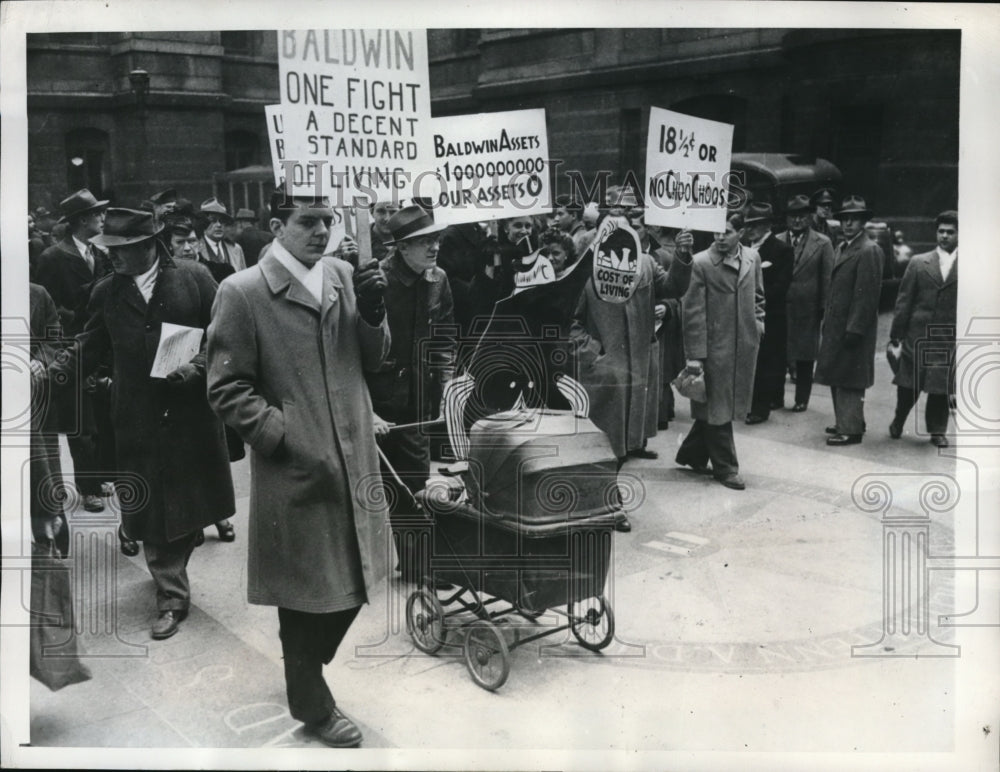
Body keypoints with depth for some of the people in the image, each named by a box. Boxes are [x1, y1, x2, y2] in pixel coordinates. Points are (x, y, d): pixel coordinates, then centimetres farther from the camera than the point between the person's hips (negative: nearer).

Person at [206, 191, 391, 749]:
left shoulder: (343, 275, 4)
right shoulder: (242, 292, -10)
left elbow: (373, 361, 8)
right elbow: (228, 388, -9)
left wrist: (372, 311, -10)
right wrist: (284, 437, -17)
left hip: (354, 458, 5)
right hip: (295, 468, -5)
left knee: (354, 582, 17)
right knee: (307, 592, 11)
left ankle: (309, 665, 45)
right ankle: (313, 704, 34)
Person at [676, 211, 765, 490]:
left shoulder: (752, 257, 6)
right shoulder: (701, 263, -11)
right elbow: (693, 312, -12)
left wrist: (758, 321, 6)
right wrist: (695, 355, -15)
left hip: (745, 345, 6)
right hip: (715, 346, -5)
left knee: (714, 407, 14)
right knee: (717, 408, 4)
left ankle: (692, 455, 32)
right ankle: (725, 467, 17)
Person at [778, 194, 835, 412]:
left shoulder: (822, 243, 0)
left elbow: (827, 279, -1)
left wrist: (823, 310, -5)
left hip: (807, 310, -2)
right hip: (778, 309, 2)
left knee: (805, 356, 8)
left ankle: (801, 399, 20)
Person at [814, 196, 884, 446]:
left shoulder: (869, 251, -13)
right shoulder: (843, 248, 16)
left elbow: (867, 294, -18)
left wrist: (854, 329, -20)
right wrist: (827, 319, 14)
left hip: (853, 326, -9)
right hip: (836, 326, 9)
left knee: (848, 379, -3)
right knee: (837, 377, 15)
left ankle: (851, 430, 5)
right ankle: (845, 422, 27)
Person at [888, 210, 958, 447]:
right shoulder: (918, 263, 4)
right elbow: (904, 301, 3)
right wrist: (896, 334, 0)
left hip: (948, 338, 0)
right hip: (917, 334, 1)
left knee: (941, 387, 5)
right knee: (908, 383, 6)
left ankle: (937, 430, 20)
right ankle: (898, 421, 28)